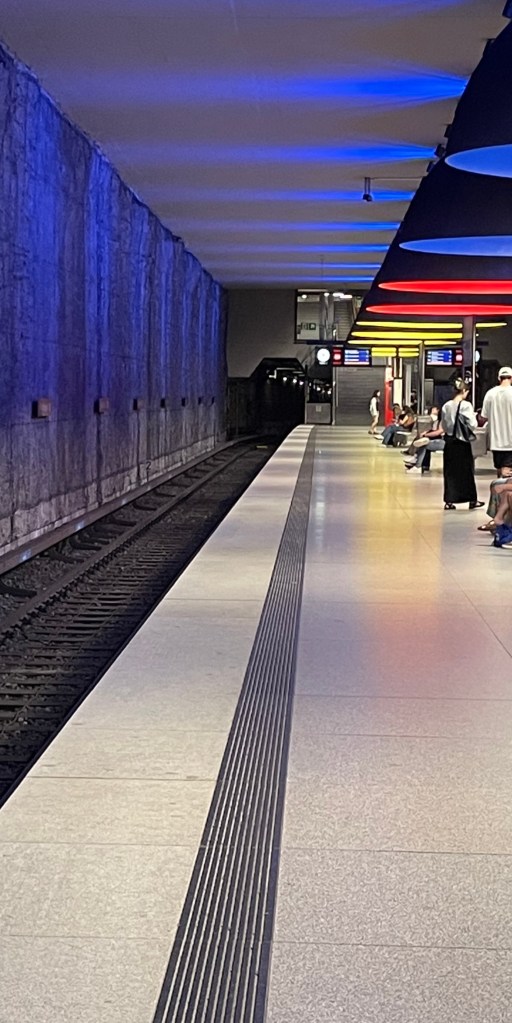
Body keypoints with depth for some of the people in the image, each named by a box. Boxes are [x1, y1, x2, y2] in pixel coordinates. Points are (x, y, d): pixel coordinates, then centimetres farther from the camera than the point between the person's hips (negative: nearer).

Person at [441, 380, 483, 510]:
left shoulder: (446, 406, 2)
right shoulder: (466, 405, -13)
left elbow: (443, 425, 8)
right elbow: (473, 425, -12)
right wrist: (474, 417, 7)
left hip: (449, 441, 4)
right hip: (462, 442, -4)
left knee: (450, 471, 7)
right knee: (466, 470, 7)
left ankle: (449, 501, 5)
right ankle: (472, 500, 17)